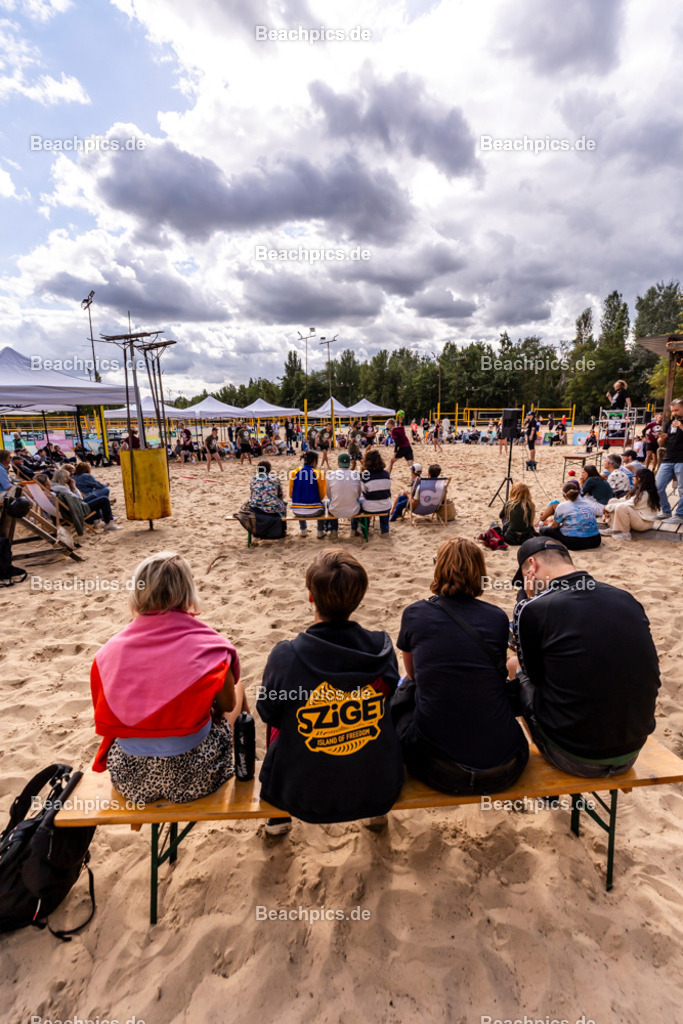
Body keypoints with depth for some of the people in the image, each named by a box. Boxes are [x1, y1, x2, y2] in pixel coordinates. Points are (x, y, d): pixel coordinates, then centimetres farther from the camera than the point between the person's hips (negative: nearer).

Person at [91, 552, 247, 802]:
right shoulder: (208, 647, -20)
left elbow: (105, 720, 0)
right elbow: (227, 705, -4)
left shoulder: (109, 651, -11)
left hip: (129, 778, 4)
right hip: (193, 777, -3)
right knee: (237, 686, 22)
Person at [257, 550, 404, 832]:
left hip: (305, 799, -1)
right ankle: (375, 812, 48)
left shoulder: (284, 656, -23)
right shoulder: (382, 648, -17)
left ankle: (278, 818, 47)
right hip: (380, 792, 2)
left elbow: (268, 713, -5)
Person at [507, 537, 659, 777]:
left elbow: (536, 675, -1)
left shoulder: (532, 608, -18)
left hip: (575, 759, -6)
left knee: (521, 677, 17)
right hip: (632, 753, 6)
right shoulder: (628, 599, -2)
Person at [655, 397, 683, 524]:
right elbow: (661, 444, 19)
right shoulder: (669, 423, 17)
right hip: (668, 460, 5)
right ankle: (666, 511, 15)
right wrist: (662, 438, -3)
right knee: (658, 487, 1)